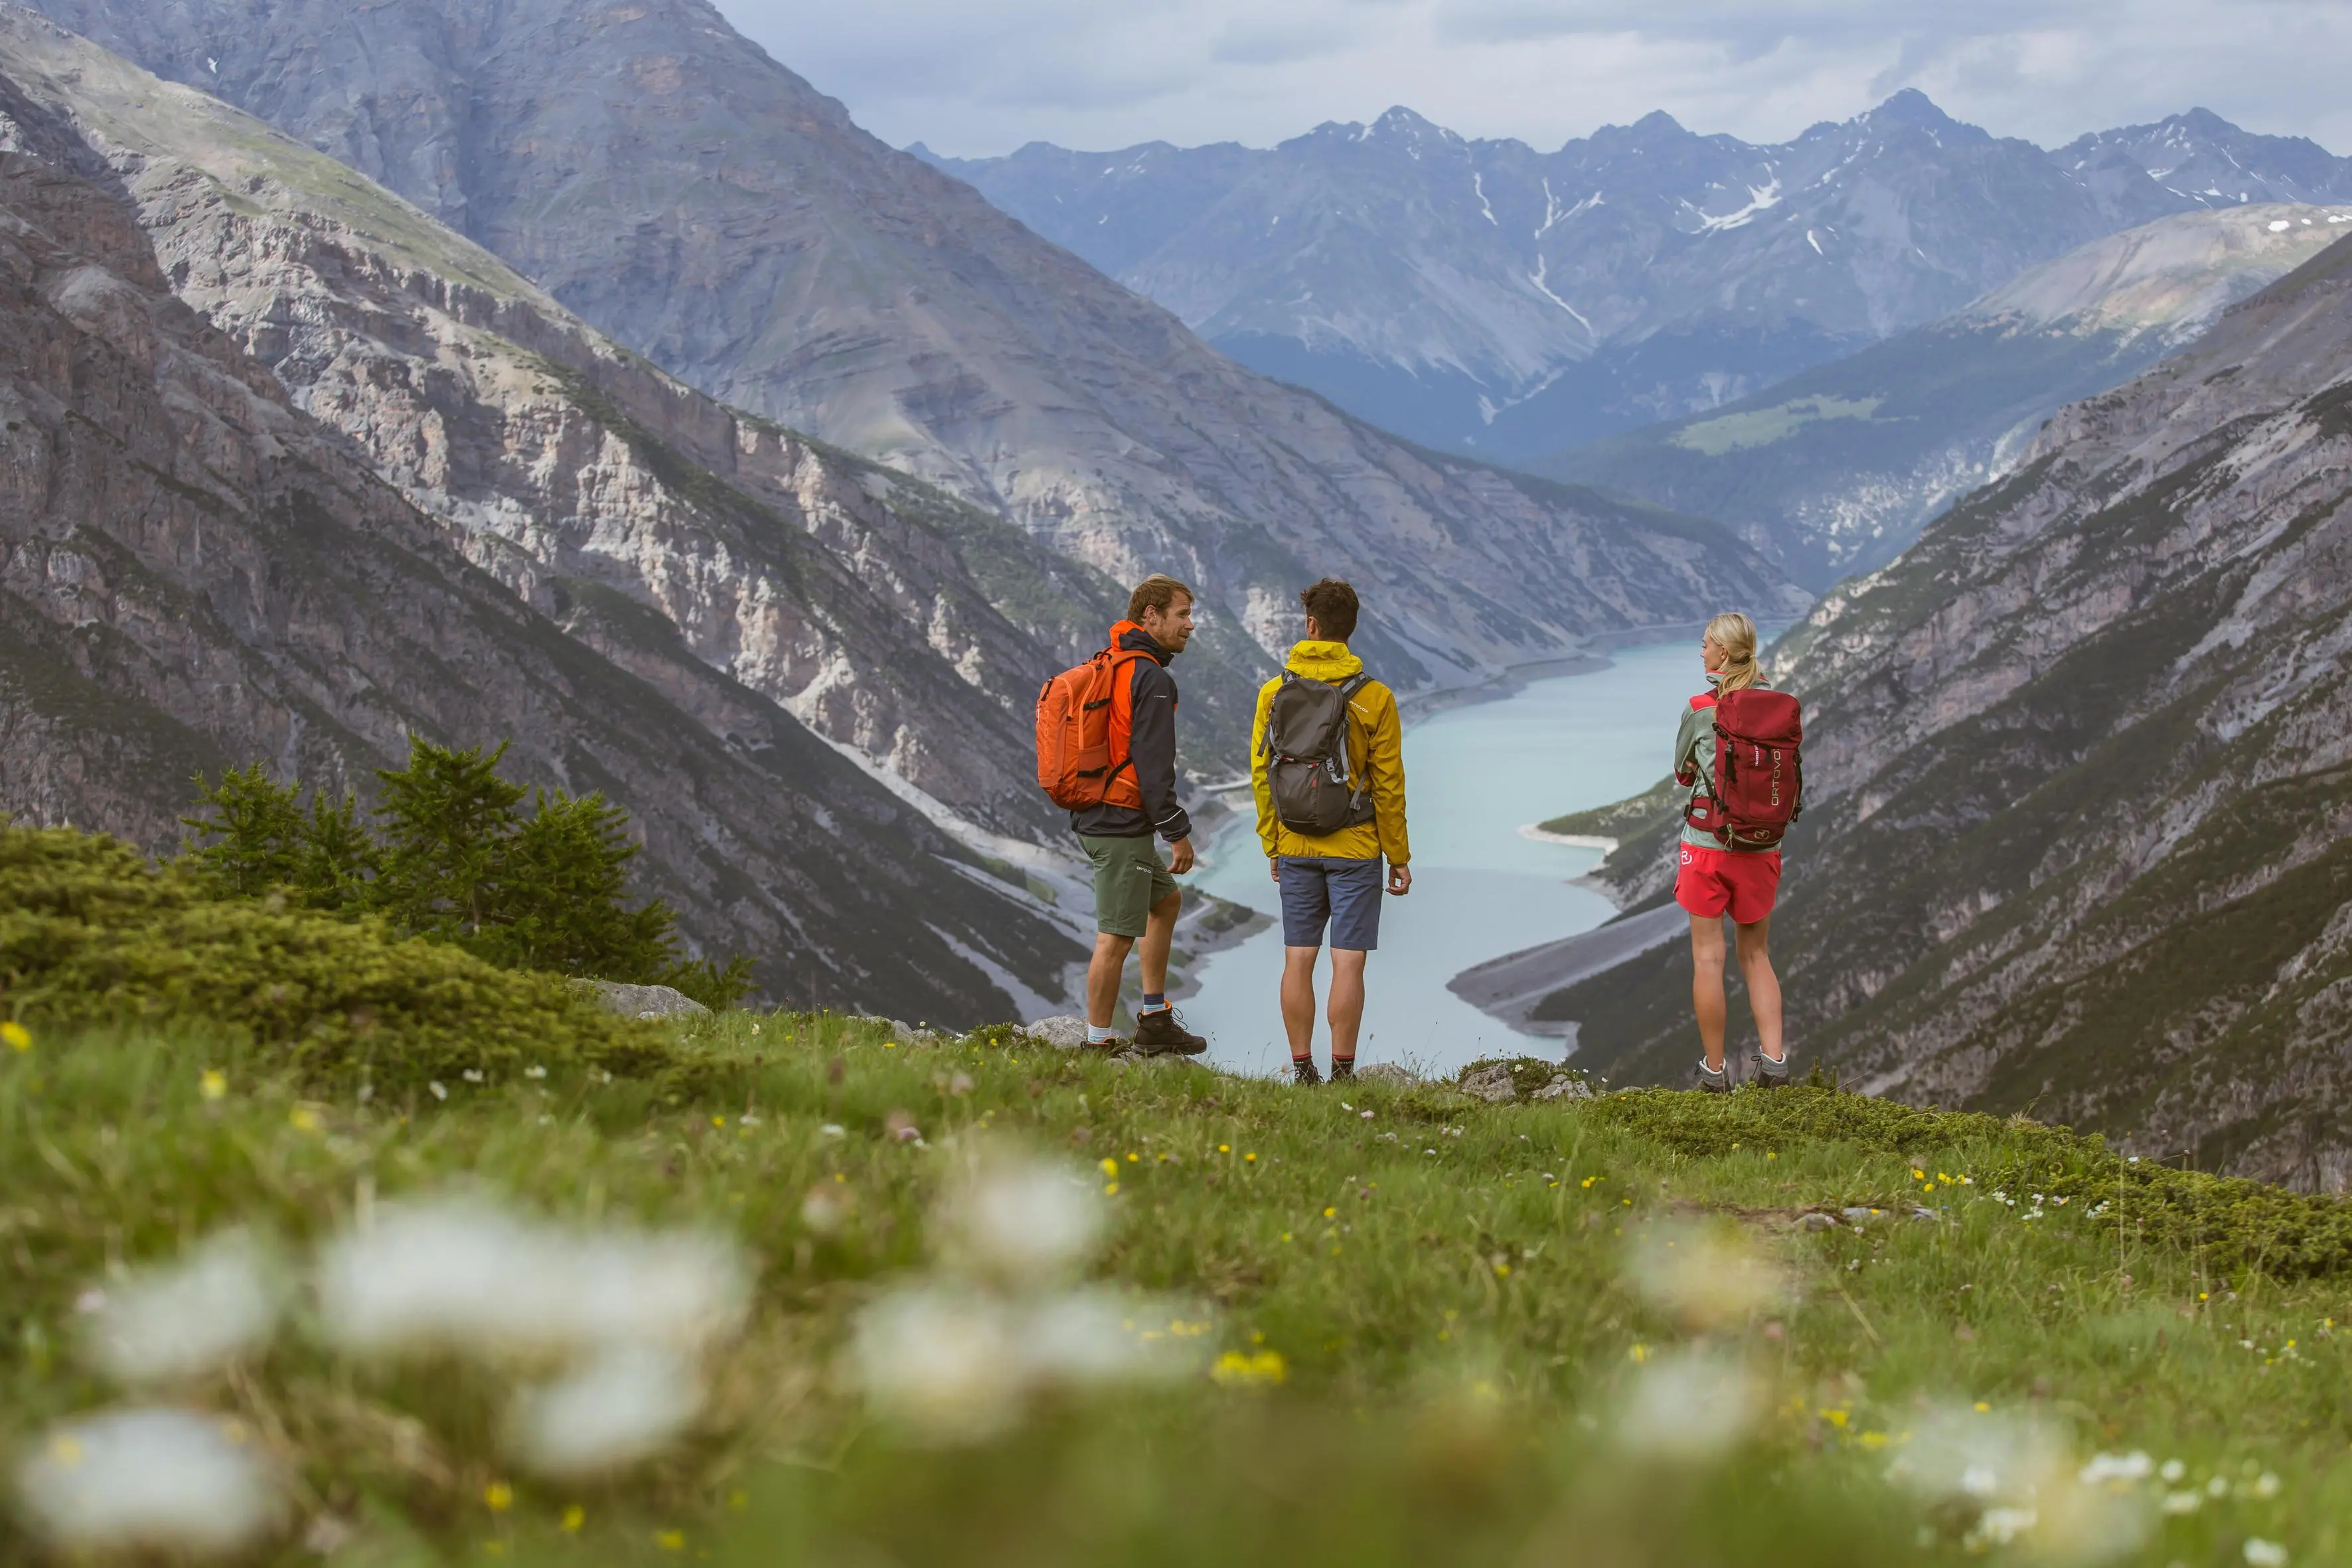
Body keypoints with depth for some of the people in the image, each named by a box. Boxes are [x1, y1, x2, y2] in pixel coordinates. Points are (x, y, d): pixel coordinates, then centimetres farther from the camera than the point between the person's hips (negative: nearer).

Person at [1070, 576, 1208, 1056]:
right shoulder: (1152, 679, -16)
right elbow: (1153, 765, -20)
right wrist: (1178, 832, -15)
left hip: (1091, 817, 10)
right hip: (1122, 825, -10)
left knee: (1166, 900, 24)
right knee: (1116, 936, -5)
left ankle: (1155, 1020, 26)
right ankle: (1100, 1044, 0)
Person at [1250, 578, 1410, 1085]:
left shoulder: (1274, 692, 0)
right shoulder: (1374, 697, -8)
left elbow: (1262, 774, 3)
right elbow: (1388, 784, -6)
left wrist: (1272, 845, 13)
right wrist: (1399, 857, 3)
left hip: (1295, 848, 3)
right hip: (1355, 849, -3)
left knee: (1298, 960, 8)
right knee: (1348, 963, 0)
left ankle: (1302, 1069, 10)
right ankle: (1342, 1072, 0)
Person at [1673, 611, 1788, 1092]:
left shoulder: (1699, 709, -9)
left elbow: (1683, 772, 5)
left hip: (1707, 843, -4)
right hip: (1761, 848, 4)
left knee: (1708, 957, 4)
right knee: (1756, 955, 16)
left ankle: (1714, 1070, 8)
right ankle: (1774, 1059, 6)